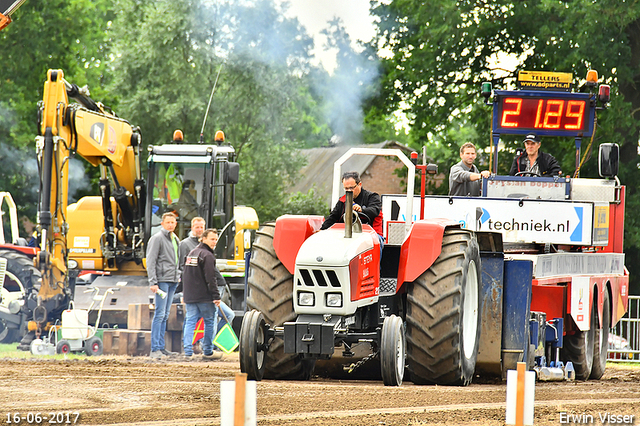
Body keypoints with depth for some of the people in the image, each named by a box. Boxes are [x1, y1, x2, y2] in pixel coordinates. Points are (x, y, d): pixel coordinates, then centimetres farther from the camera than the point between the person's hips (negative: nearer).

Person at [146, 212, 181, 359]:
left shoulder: (175, 239, 18)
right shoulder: (157, 239, -7)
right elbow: (150, 262, -11)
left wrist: (178, 276, 16)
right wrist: (153, 282, -17)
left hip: (173, 281, 8)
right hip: (162, 280, -8)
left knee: (165, 316, 9)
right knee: (160, 314, -10)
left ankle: (161, 347, 12)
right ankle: (155, 349, -11)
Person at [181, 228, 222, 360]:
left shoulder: (191, 253, 16)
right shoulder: (207, 255, -12)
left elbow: (185, 275, 21)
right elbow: (210, 279, -17)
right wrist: (216, 296, -15)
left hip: (189, 295, 7)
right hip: (204, 296, -7)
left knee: (190, 321, 5)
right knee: (210, 321, 4)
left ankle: (187, 351, -3)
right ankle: (208, 352, 5)